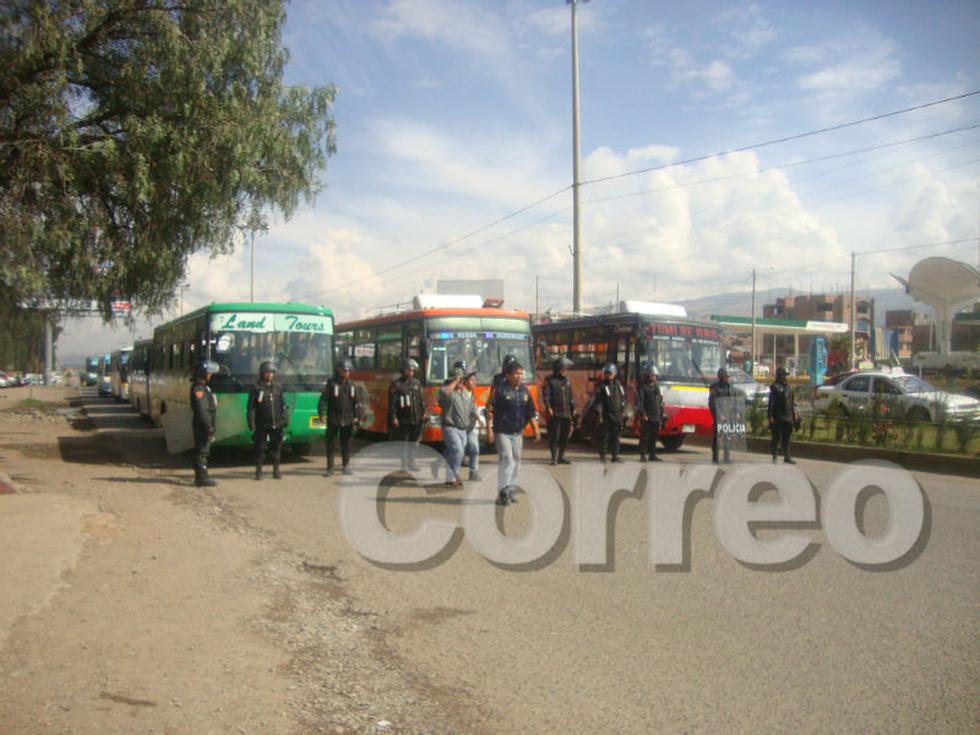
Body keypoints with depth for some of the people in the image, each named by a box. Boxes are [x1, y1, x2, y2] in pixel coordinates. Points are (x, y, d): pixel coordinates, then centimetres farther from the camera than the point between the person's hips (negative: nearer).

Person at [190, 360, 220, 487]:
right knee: (202, 451, -6)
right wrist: (209, 427, -21)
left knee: (203, 451, 14)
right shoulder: (198, 388, -15)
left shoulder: (203, 387, 17)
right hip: (202, 425, -10)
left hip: (204, 426, 10)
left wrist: (211, 426, 19)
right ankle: (201, 478, -2)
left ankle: (201, 477, 21)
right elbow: (202, 410, -21)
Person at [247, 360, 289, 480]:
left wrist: (285, 419, 6)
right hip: (262, 425, -3)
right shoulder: (256, 388, -2)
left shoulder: (278, 387, 10)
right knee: (260, 448, 1)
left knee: (276, 447, 7)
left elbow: (283, 405, 13)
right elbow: (251, 407, -4)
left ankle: (276, 470, 17)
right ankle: (258, 471, 11)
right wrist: (251, 424, -11)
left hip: (276, 424, 3)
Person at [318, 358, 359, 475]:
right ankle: (330, 467, 9)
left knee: (346, 443, 6)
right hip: (333, 419, -3)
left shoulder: (352, 385, 9)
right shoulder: (331, 383, -4)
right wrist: (322, 414, -17)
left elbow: (356, 402, 14)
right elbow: (323, 399, -7)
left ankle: (346, 466, 14)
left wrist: (357, 417, 10)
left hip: (347, 420, 3)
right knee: (331, 443, 2)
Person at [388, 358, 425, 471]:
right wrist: (393, 417, -13)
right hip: (402, 420, -5)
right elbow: (392, 402, -9)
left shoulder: (417, 383, 10)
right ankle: (404, 465, 7)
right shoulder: (396, 384, -5)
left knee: (414, 442, 9)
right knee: (403, 444, 0)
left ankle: (411, 463, 19)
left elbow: (422, 400, 14)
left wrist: (423, 413, 8)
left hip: (415, 420, 5)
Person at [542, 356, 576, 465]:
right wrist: (548, 407, -20)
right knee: (554, 436, -5)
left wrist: (573, 408, 17)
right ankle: (554, 458, 2)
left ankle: (561, 456, 18)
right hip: (554, 414, -6)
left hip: (566, 414, 6)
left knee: (564, 437, 9)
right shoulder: (550, 380, -3)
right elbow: (545, 395, -10)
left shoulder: (567, 380, 16)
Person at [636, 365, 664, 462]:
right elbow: (639, 402, -11)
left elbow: (660, 403, 21)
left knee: (654, 437, 9)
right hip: (646, 417, -6)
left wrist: (661, 416, 16)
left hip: (656, 417, 6)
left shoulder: (656, 387, 17)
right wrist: (642, 414, -21)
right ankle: (643, 455, 0)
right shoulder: (642, 387, -4)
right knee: (644, 437, -4)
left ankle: (652, 455, 15)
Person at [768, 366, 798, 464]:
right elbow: (771, 402, -9)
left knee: (786, 438, 9)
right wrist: (771, 416, -13)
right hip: (778, 418, -6)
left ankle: (787, 457, 13)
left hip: (788, 417, 6)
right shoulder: (774, 387, -6)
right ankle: (775, 456, 7)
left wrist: (795, 413, 12)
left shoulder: (789, 387, 13)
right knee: (777, 437, -1)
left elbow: (793, 401, 19)